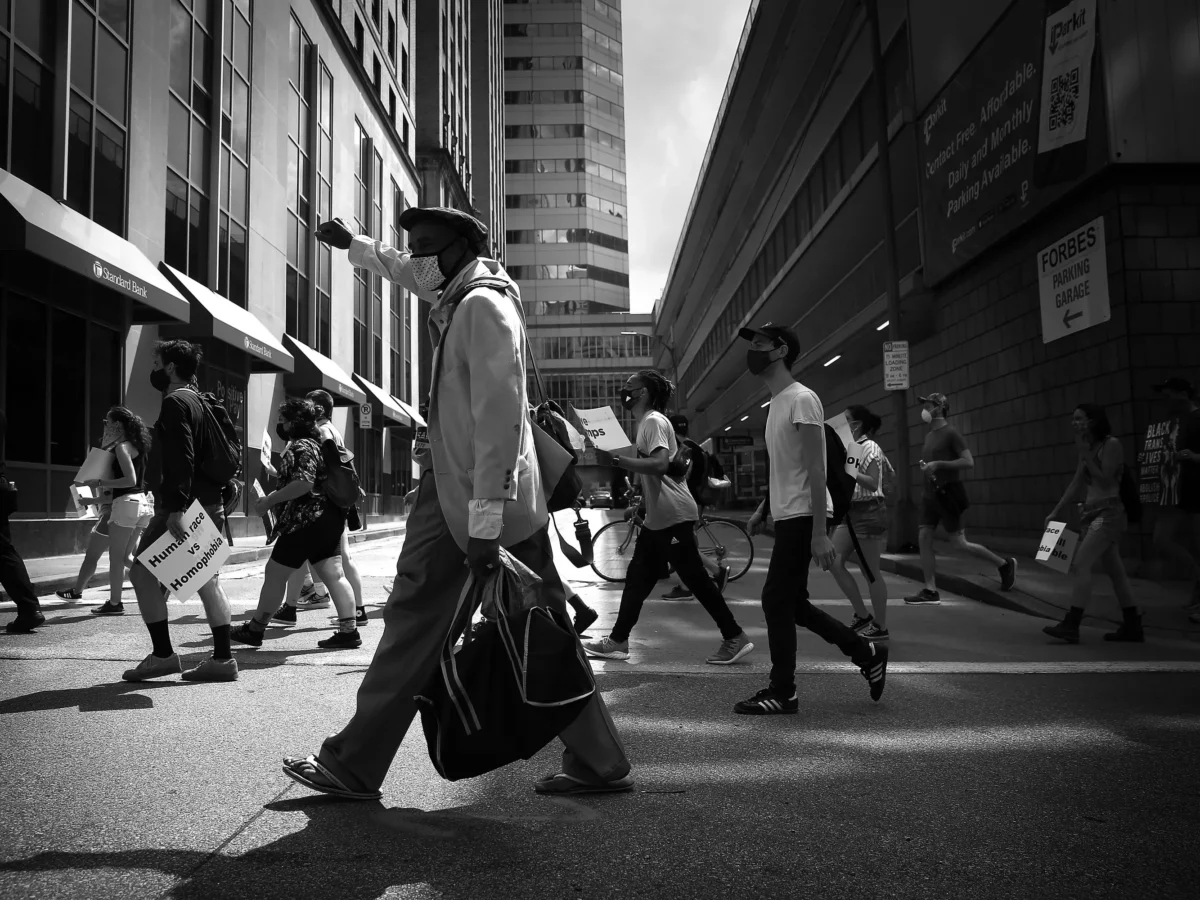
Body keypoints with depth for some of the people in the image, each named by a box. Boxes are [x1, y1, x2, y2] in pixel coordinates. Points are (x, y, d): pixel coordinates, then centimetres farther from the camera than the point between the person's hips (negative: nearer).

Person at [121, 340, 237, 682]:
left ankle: (163, 654, 2)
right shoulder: (199, 401, 19)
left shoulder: (175, 402, -10)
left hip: (181, 508, -9)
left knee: (142, 573, 0)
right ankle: (222, 658, 9)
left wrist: (176, 509, -26)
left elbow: (181, 459, -21)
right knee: (207, 580, 8)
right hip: (209, 504, 9)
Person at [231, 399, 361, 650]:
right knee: (334, 574, 4)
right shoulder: (315, 443, 18)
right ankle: (349, 631, 1)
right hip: (329, 518, 9)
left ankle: (255, 629, 17)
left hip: (305, 521, -9)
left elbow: (304, 483, -25)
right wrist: (276, 496, 25)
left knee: (275, 572, 4)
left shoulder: (300, 447, -12)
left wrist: (270, 501, -17)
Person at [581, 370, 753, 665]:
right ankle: (617, 641, 18)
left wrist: (616, 459, -27)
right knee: (637, 578, 11)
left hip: (673, 516, -10)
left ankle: (735, 638, 4)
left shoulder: (653, 421, -12)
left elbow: (660, 465, -27)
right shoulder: (647, 423, 18)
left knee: (696, 579, -5)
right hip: (658, 518, 10)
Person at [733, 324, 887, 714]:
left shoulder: (801, 399, -14)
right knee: (790, 603, 13)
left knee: (776, 601, -4)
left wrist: (819, 532, -22)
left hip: (802, 518, -9)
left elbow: (815, 470, -19)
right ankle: (867, 653, 25)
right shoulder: (777, 402, 15)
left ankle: (782, 693, 9)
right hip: (788, 517, 9)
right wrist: (762, 510, 19)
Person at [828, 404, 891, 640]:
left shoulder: (870, 448, -12)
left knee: (871, 571, -2)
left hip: (869, 513, -9)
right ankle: (863, 615, 14)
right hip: (852, 512, 9)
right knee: (834, 563, 4)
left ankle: (880, 627, 9)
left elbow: (872, 484, -21)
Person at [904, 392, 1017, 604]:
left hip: (948, 493, -8)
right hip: (931, 492, 8)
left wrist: (939, 464, -22)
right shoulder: (929, 435, 15)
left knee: (958, 543, -3)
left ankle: (1005, 564, 16)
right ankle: (930, 591, 1)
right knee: (923, 537, -1)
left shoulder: (950, 433, -11)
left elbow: (969, 462, -16)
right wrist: (924, 466, 6)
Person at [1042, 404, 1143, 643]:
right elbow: (1077, 484, 17)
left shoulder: (1111, 444, -9)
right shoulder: (1087, 447, 13)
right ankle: (1132, 626, 19)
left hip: (1108, 512, -8)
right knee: (1115, 570, 12)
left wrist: (1085, 453, -14)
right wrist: (1056, 511, 14)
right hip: (1090, 512, 8)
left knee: (1080, 564, -17)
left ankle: (1071, 625, -20)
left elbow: (1106, 481, -15)